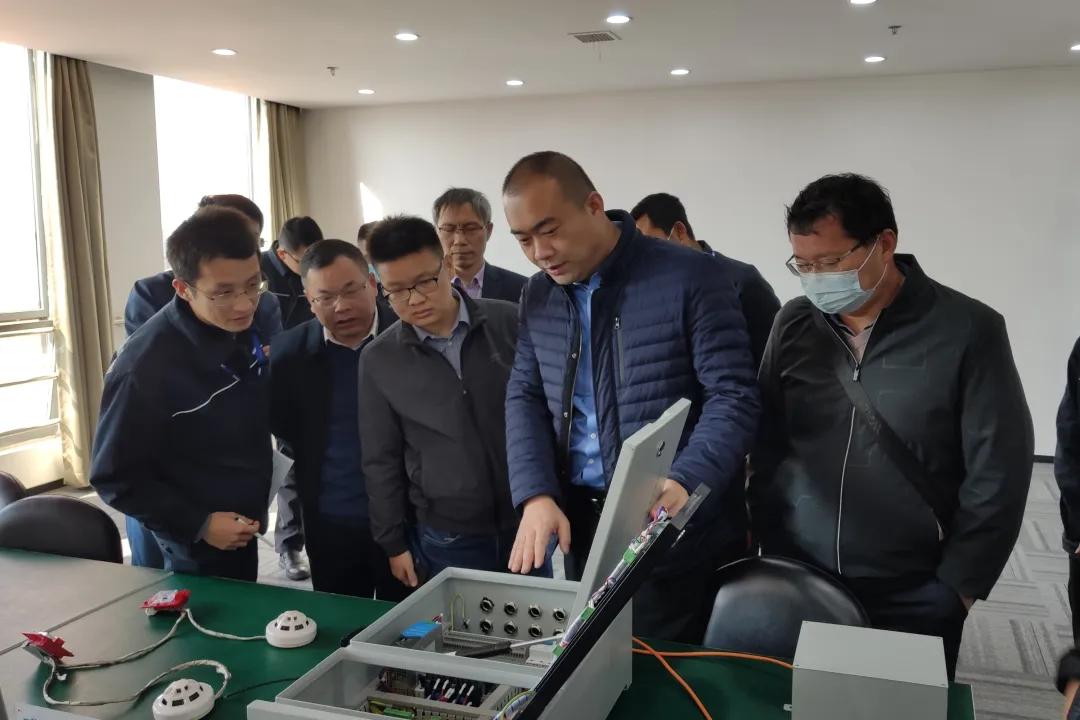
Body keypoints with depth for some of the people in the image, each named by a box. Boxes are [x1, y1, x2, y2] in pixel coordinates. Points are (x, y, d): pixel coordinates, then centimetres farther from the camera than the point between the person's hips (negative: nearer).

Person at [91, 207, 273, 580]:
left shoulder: (244, 330, -8)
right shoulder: (146, 365, -27)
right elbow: (114, 477, -18)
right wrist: (197, 524, -20)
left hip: (242, 532, 6)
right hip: (195, 548, -6)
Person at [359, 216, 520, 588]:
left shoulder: (510, 323, -6)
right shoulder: (379, 360, -4)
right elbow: (381, 459, 2)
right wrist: (393, 542, 3)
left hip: (528, 521, 1)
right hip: (445, 539, 0)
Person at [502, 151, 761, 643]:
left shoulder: (689, 278, -13)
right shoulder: (538, 296, 6)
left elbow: (733, 396, -15)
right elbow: (525, 397, 5)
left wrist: (685, 482, -30)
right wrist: (536, 496, -10)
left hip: (677, 526, -5)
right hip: (578, 520, 5)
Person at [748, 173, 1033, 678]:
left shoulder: (967, 330, -10)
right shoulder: (794, 323, 1)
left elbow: (997, 474, -7)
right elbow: (767, 446, 5)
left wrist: (956, 587, -6)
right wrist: (768, 551, 2)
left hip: (913, 597, -2)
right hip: (796, 582, 3)